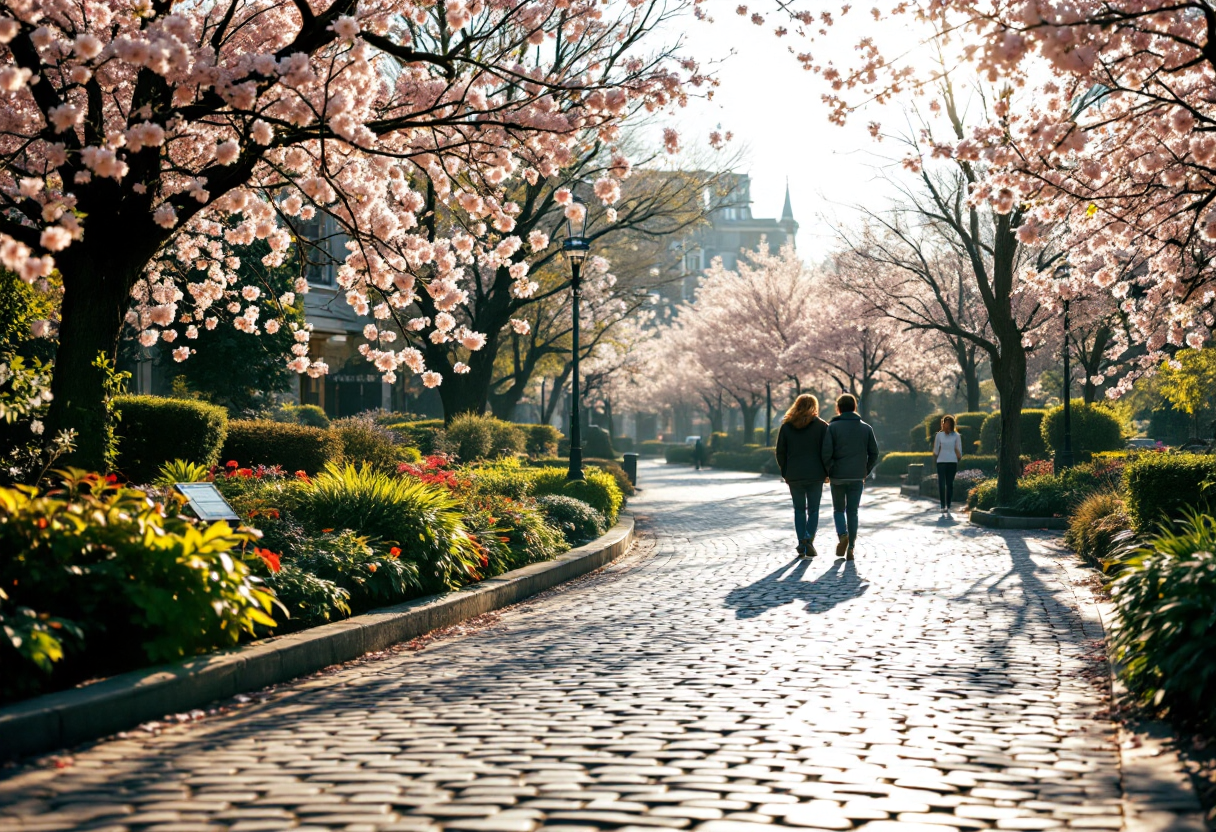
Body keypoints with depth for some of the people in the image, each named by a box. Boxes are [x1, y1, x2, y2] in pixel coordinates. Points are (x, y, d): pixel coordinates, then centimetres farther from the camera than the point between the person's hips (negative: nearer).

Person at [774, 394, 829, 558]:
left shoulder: (786, 426, 4)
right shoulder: (821, 426, -1)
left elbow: (780, 452, 5)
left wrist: (785, 473, 12)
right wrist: (827, 472, 5)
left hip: (794, 475, 1)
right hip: (815, 475, -1)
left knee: (799, 510, 10)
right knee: (813, 509, 6)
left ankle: (801, 545, 4)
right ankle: (809, 539, -14)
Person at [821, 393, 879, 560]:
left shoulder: (832, 427, -5)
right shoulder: (866, 428, 5)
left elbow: (826, 453, -13)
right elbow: (874, 453, 4)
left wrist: (828, 471, 0)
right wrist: (866, 472, 13)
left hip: (837, 477, -2)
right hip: (857, 477, 2)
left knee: (838, 509, 14)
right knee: (852, 512, 8)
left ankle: (842, 534, -11)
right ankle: (851, 547, 3)